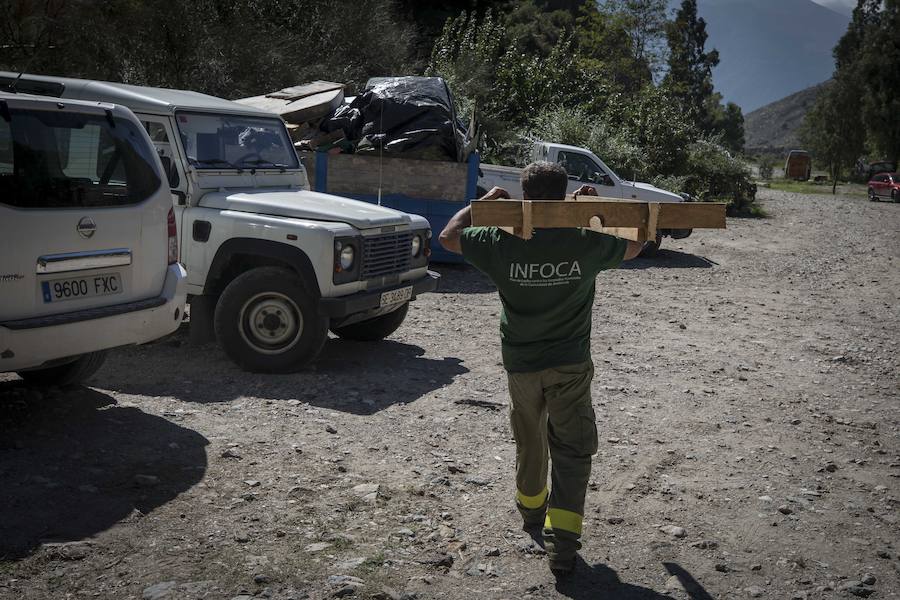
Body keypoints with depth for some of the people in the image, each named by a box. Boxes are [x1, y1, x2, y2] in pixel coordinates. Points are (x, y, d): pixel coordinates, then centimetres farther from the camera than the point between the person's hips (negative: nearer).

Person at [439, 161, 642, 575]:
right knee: (572, 450, 3)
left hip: (520, 362, 2)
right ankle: (562, 540, -7)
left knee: (529, 439, 22)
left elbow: (448, 236, 4)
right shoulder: (586, 243, -11)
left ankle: (531, 506, 45)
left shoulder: (503, 243, -13)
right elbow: (632, 247, 10)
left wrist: (484, 202, 14)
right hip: (571, 363, -1)